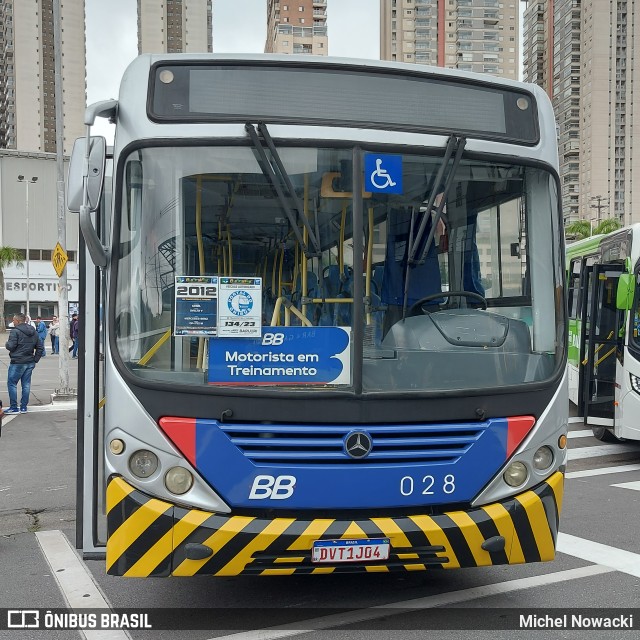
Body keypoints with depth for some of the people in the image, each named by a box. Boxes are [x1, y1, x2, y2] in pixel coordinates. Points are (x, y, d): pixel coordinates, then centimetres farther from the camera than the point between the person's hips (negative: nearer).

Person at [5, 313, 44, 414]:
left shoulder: (15, 331, -12)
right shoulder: (34, 332, 11)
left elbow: (11, 346, -16)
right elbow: (40, 347, 11)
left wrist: (7, 344, 6)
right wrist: (35, 359, 12)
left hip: (17, 363, -7)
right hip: (30, 363, 7)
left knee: (11, 384, 3)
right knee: (26, 385, 10)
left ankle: (14, 407, 2)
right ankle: (23, 407, 14)